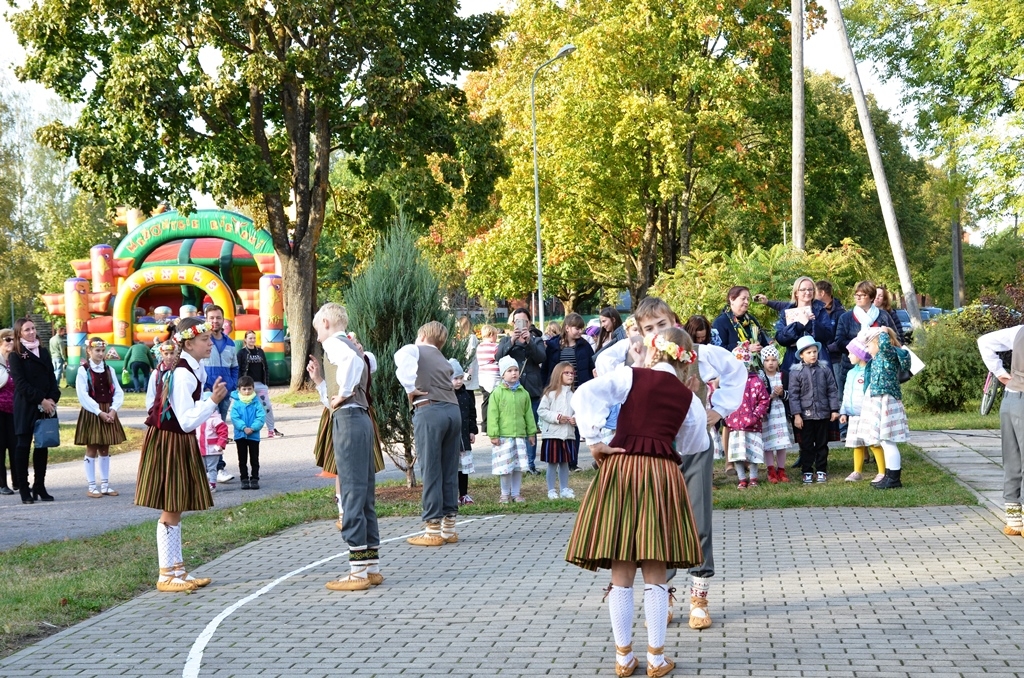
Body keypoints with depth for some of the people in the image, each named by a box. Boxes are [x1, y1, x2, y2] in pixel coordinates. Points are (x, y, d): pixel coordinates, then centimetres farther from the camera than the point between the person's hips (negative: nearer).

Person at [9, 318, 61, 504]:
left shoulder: (43, 352, 14)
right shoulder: (15, 356, -3)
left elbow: (52, 378, 10)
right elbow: (21, 383, -11)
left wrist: (53, 399, -6)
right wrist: (41, 400, -16)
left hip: (46, 407, 5)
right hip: (25, 408, -5)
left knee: (42, 446, 7)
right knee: (23, 446, -1)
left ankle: (40, 487, 13)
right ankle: (24, 489, 3)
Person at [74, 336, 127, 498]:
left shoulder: (109, 370, 9)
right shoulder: (83, 370, -6)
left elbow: (118, 392, 5)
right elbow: (83, 395, -13)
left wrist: (113, 410, -10)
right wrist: (99, 413, -16)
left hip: (108, 413, 5)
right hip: (91, 413, -5)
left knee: (105, 449, 9)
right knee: (91, 449, 0)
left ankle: (105, 485, 15)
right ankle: (91, 486, 5)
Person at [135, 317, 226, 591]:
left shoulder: (193, 370, 8)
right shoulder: (182, 374, -22)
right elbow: (187, 421, -24)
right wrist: (213, 401, -27)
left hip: (181, 444, 9)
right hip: (168, 443, -9)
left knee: (174, 510, 14)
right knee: (170, 512, -1)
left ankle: (177, 569, 22)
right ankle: (166, 575, 7)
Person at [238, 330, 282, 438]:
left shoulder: (260, 351, 12)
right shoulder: (242, 353, 0)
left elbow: (266, 367, 11)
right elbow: (238, 369, -5)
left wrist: (266, 383, 4)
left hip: (260, 384, 3)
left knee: (267, 406, 0)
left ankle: (272, 430, 5)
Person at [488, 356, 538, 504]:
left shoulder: (523, 393, 8)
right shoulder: (497, 393, -5)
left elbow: (528, 414, 13)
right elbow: (492, 415, -6)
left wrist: (531, 432, 13)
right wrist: (493, 435, -10)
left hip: (520, 435, 4)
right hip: (503, 436, -4)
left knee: (519, 466, 7)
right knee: (505, 466, -1)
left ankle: (516, 493, 18)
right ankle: (505, 494, 12)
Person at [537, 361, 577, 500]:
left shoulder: (573, 395, 6)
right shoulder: (550, 394, -7)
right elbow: (541, 411, -9)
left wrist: (576, 419, -8)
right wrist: (557, 417, -17)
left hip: (568, 434, 5)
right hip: (552, 434, -4)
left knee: (565, 463, 14)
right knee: (552, 464, 3)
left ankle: (564, 489, 24)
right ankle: (551, 490, 12)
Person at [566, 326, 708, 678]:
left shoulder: (630, 376, 2)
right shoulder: (689, 399, 10)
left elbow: (584, 395, -12)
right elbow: (693, 447, 20)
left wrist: (594, 441, -7)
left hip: (620, 470, -1)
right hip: (662, 476, 1)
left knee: (621, 574, 5)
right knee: (655, 575, 8)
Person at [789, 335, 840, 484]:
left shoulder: (825, 369, 1)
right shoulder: (796, 372, -5)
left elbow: (832, 390, 4)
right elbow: (793, 394, -6)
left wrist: (834, 409, 0)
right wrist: (796, 414, -10)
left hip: (823, 413, 2)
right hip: (805, 414, -2)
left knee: (822, 444, 9)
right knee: (806, 445, 5)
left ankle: (821, 471, 18)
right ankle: (807, 472, 13)